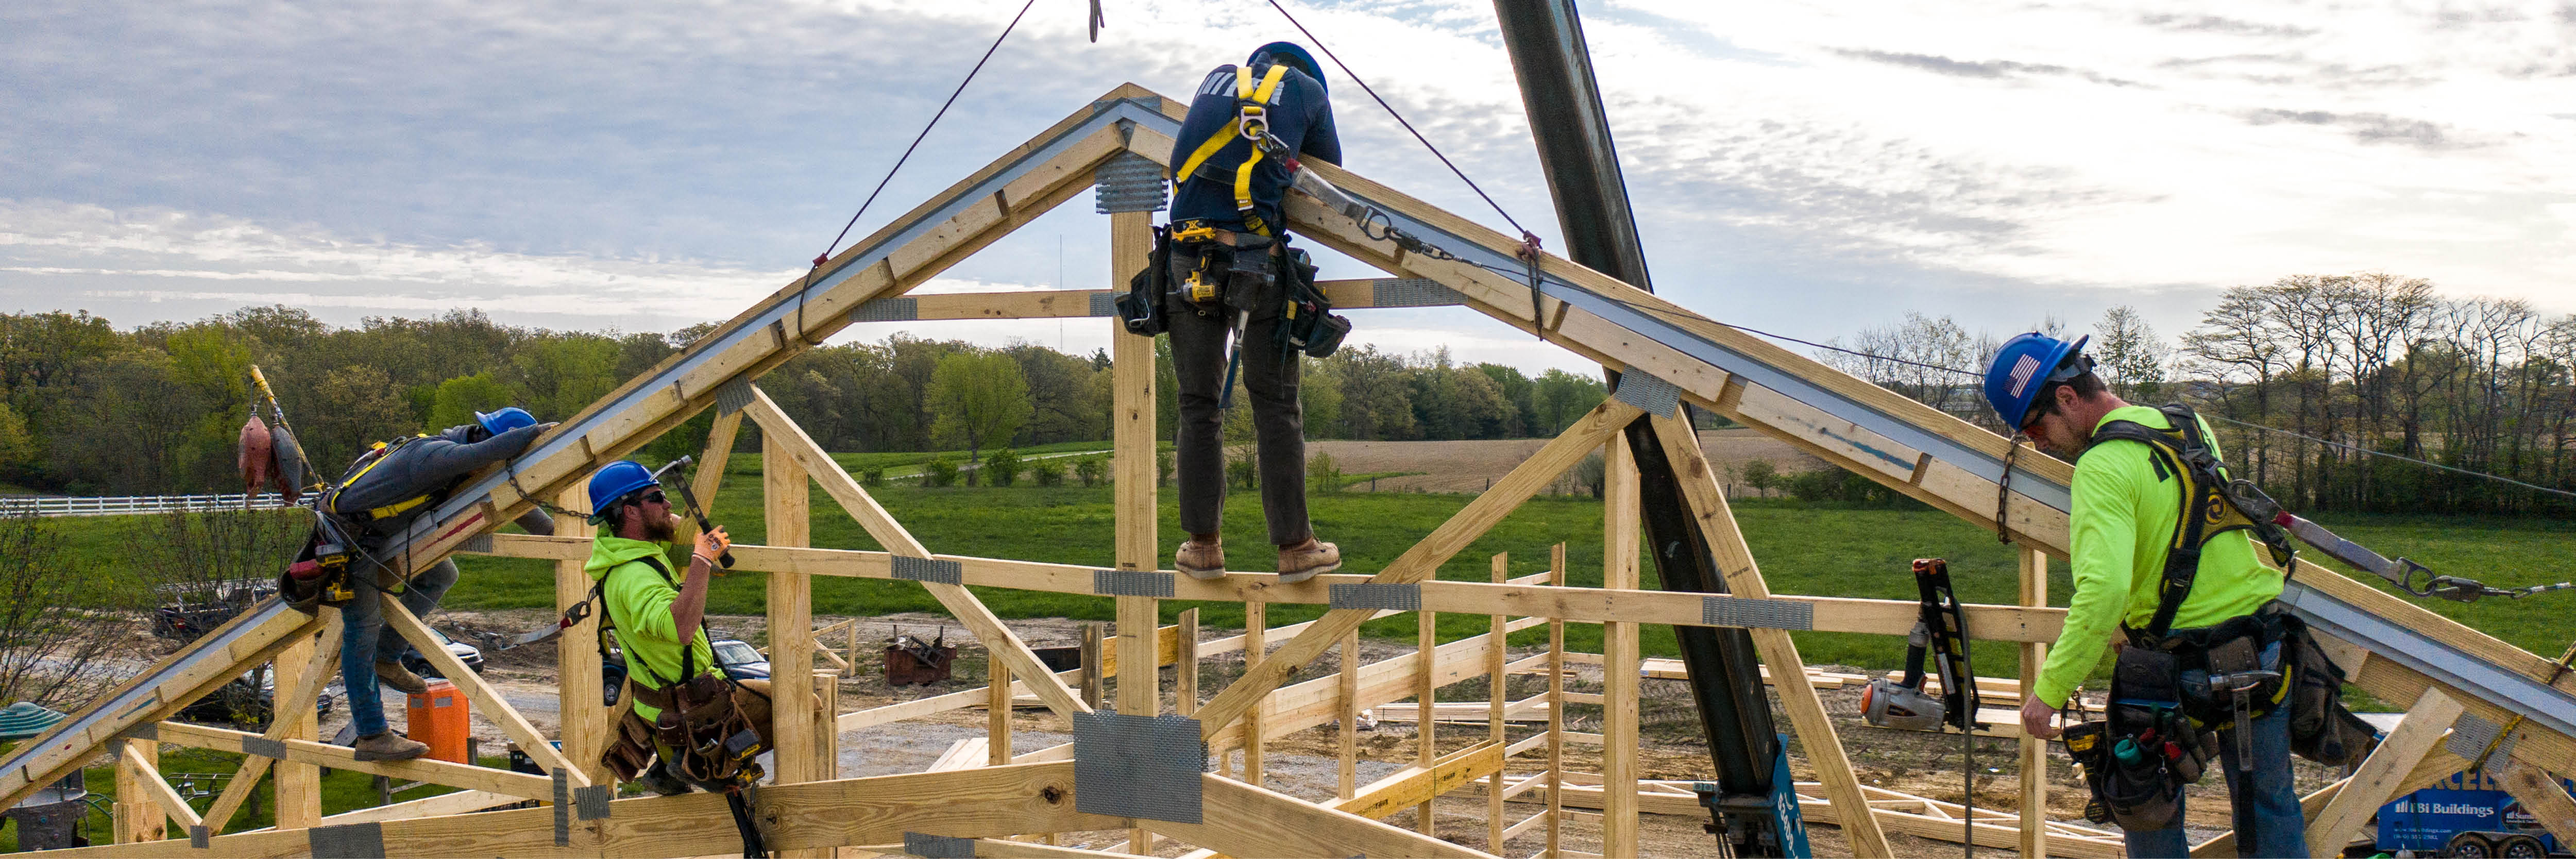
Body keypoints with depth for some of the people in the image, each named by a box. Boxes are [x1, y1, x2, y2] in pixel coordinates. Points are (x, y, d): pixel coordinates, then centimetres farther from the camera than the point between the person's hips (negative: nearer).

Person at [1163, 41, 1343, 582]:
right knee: (1276, 406, 4)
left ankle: (1203, 545, 9)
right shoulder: (1307, 90, 14)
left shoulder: (1218, 79, 22)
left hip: (1189, 259, 3)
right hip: (1258, 261, -2)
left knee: (1199, 407, 8)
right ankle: (1295, 547, 6)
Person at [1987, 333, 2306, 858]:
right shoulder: (2188, 426, 6)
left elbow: (2104, 591, -31)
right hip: (2265, 652, 7)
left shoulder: (2103, 466, -20)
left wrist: (2049, 690, -27)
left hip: (2176, 667, -7)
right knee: (2269, 806, 18)